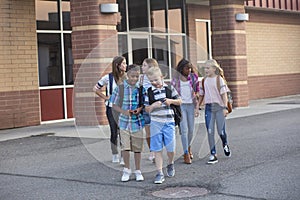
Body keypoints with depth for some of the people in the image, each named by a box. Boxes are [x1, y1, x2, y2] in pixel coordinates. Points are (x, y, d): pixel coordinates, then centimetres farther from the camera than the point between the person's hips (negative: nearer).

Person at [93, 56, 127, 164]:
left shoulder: (127, 77, -1)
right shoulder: (108, 77, -4)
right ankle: (115, 155, 23)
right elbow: (96, 88, 8)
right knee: (114, 132, 8)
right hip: (112, 108, 0)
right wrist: (105, 97, 1)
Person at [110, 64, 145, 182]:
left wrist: (139, 109, -14)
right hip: (124, 122, -1)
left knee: (137, 148, 8)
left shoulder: (140, 88, -1)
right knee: (125, 147, -3)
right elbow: (114, 105, 0)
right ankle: (126, 170, 18)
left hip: (137, 122, 1)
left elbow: (144, 104, 8)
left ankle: (138, 171, 23)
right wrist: (124, 111, -16)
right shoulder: (120, 87, -5)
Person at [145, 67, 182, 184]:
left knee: (171, 148, 2)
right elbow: (147, 109, 5)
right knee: (157, 149, 0)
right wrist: (153, 105, -14)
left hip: (168, 122, 0)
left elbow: (179, 101, 10)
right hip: (155, 123, 0)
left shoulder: (169, 88, 2)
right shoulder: (149, 92, 2)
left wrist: (171, 101, -9)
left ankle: (170, 164, 33)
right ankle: (159, 173, 6)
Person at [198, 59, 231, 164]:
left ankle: (225, 145, 31)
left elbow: (224, 94, -6)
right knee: (210, 132, -2)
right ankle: (213, 155, 4)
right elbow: (201, 95, 14)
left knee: (221, 131, -2)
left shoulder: (219, 79, -4)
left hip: (219, 107, -3)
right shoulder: (204, 81, 8)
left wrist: (225, 108, -11)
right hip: (208, 108, 3)